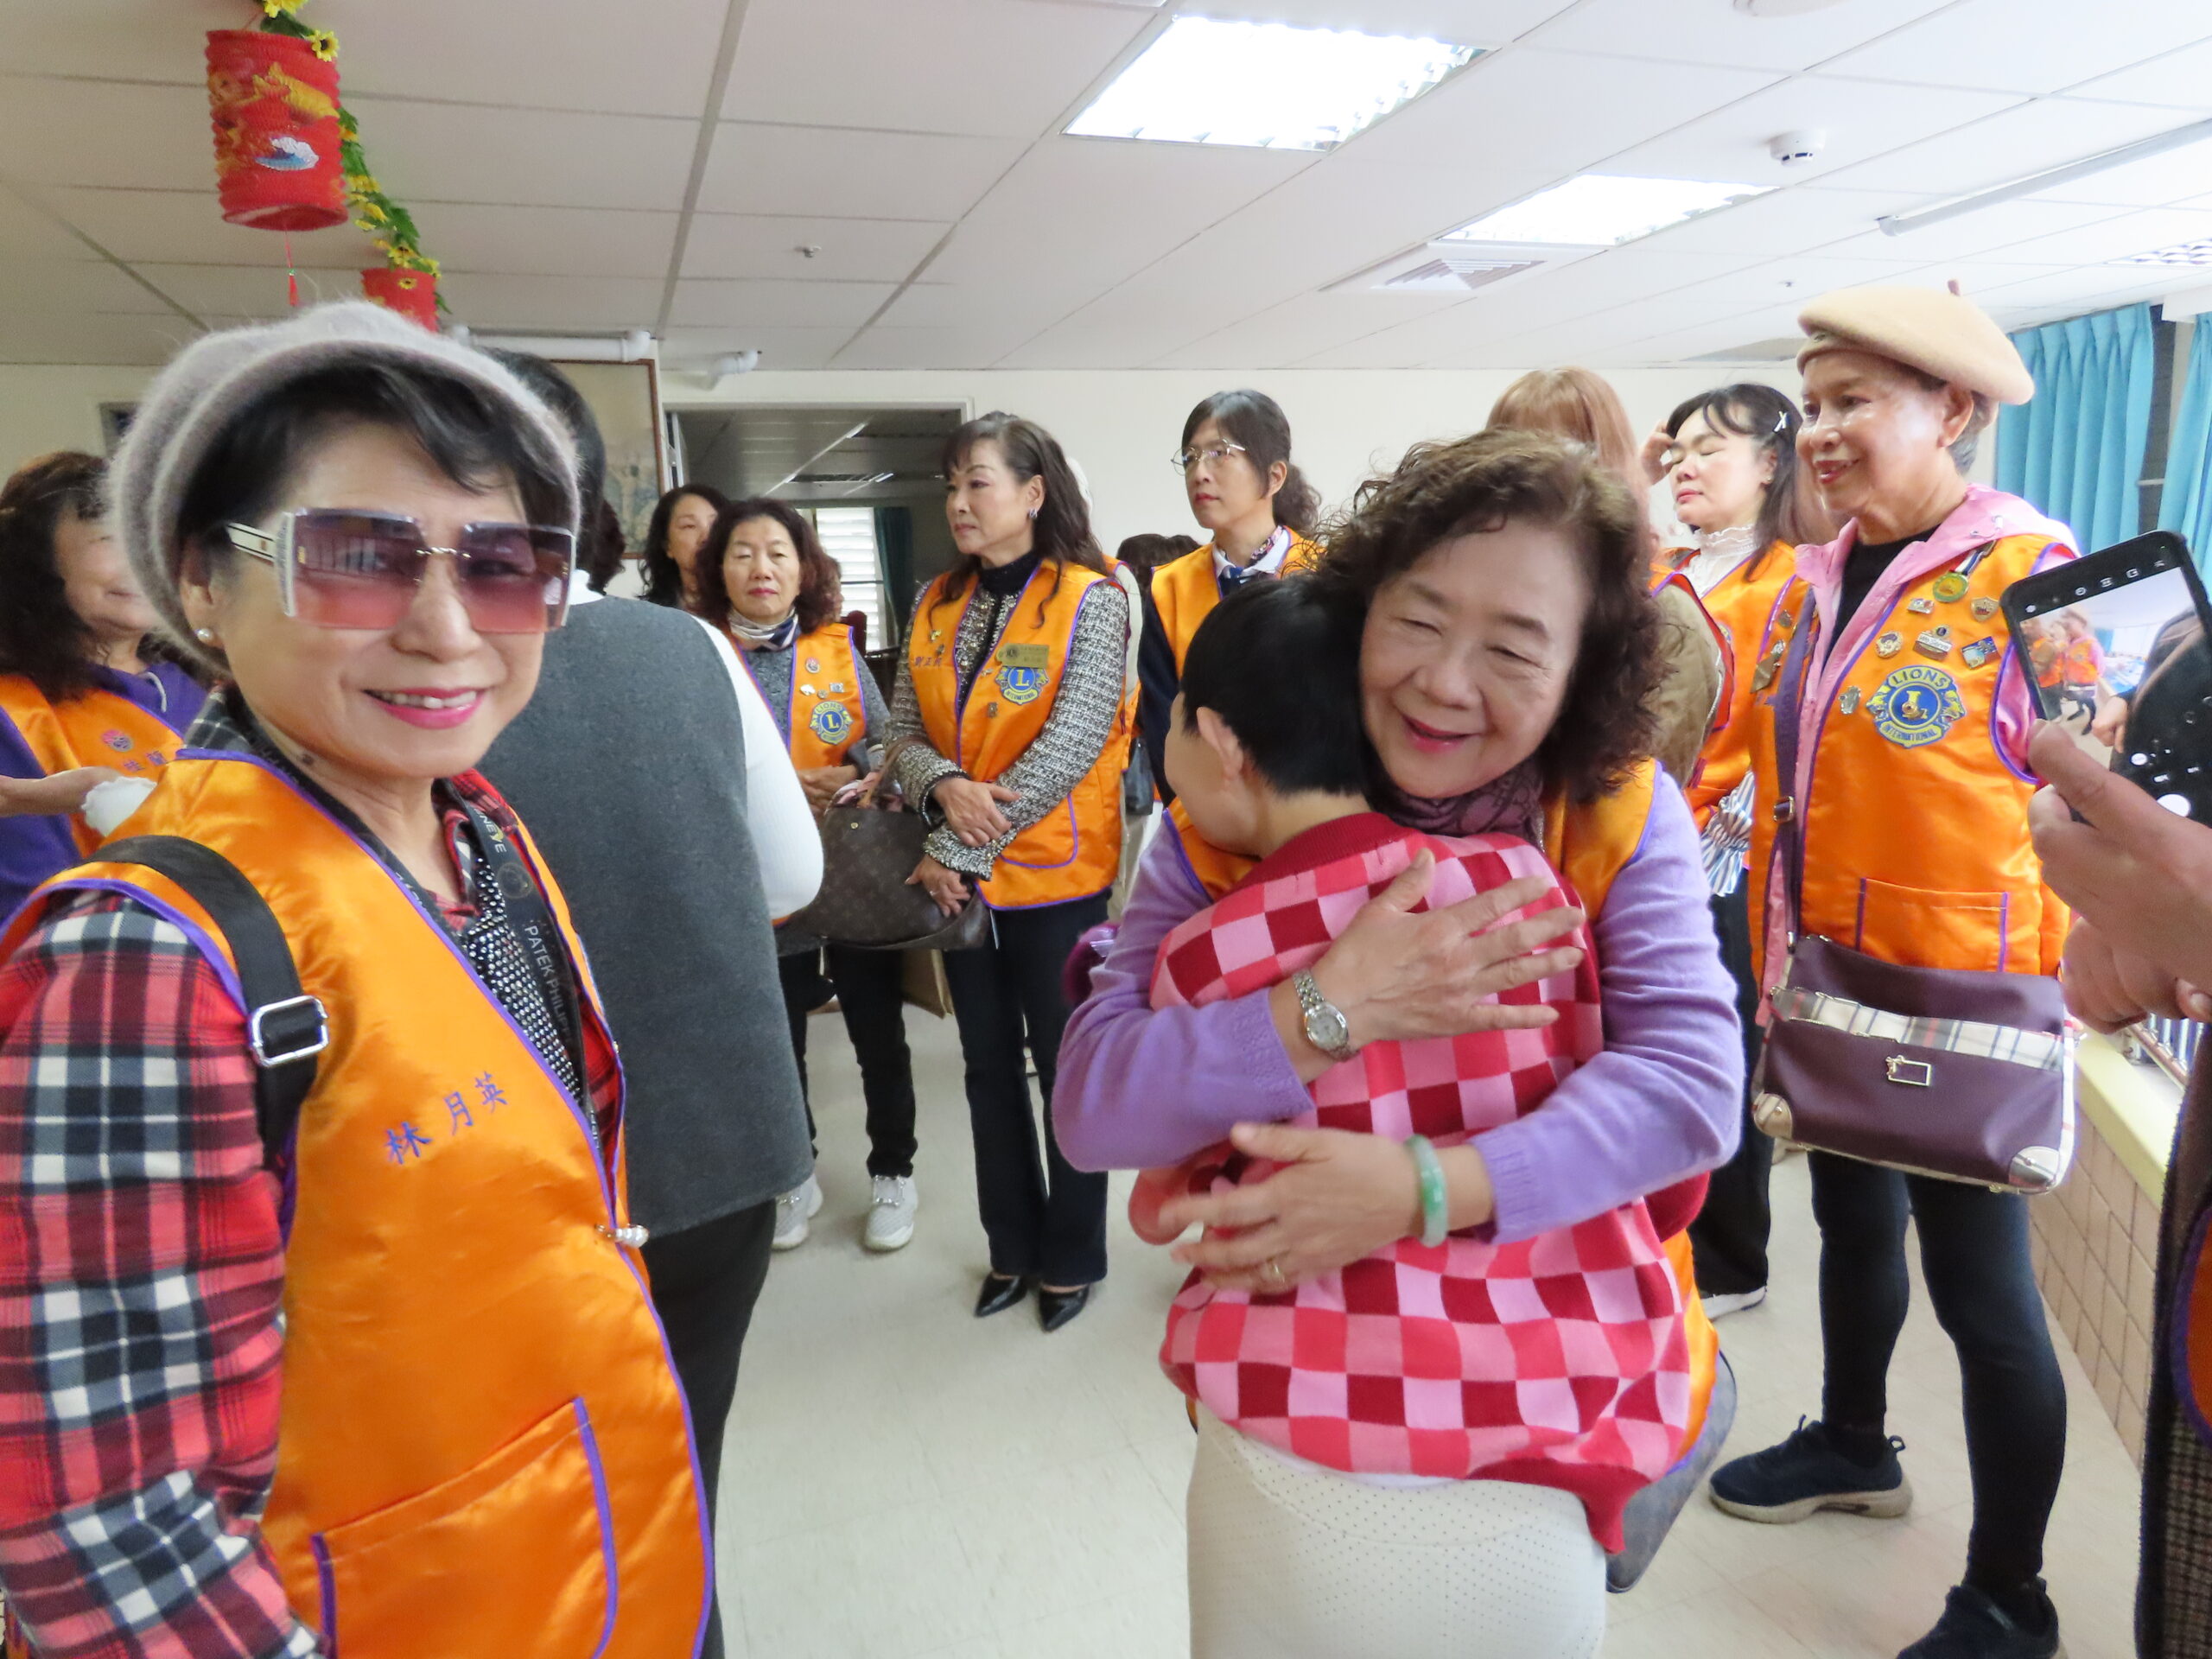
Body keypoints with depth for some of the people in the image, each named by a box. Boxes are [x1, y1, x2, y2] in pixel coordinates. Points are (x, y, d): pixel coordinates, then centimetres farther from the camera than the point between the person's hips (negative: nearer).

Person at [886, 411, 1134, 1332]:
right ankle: (1012, 1245, 34)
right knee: (989, 1066, 16)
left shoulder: (1090, 600, -10)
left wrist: (963, 851, -18)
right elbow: (904, 728, 5)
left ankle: (1072, 1256, 28)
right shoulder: (937, 605, 7)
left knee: (1066, 1067, 8)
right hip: (961, 875, 5)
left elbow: (1068, 748, -19)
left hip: (1057, 876, -5)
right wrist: (944, 786, -18)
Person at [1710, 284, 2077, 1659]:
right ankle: (1853, 1446, 47)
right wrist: (1779, 962, 12)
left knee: (1979, 1286, 6)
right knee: (1851, 1218, 23)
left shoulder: (2029, 576, -15)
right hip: (1831, 982, 7)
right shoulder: (1823, 578, 6)